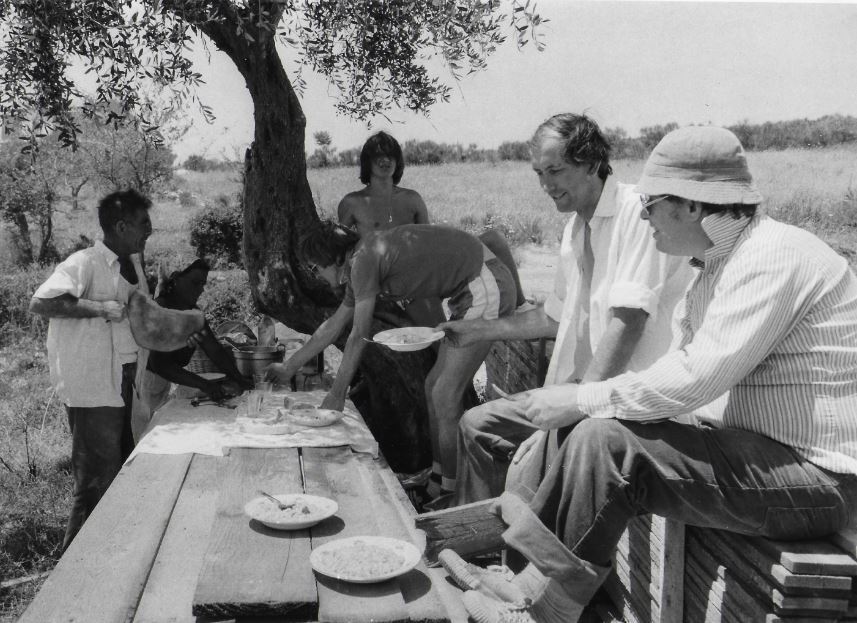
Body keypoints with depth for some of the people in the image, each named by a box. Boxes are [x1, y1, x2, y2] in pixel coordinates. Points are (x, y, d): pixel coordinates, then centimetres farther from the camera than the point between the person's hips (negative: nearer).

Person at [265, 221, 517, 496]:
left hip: (486, 288, -10)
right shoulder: (360, 266, 14)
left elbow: (359, 336, -12)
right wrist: (290, 367, 35)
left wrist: (336, 394, -3)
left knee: (445, 394, -7)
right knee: (435, 387, 13)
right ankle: (439, 476, 23)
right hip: (470, 292, 10)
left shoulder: (364, 260, -15)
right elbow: (333, 325, 26)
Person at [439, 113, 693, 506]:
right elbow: (556, 318, 23)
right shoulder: (575, 227, 12)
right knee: (478, 425, 9)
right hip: (581, 385, 9)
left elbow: (628, 322, -24)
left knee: (531, 457, -26)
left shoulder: (637, 211, -15)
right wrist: (477, 331, 21)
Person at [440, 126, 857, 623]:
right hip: (762, 450, 9)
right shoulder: (722, 262, 13)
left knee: (607, 441, -20)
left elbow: (693, 379, -25)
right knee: (596, 433, -1)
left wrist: (581, 399, -15)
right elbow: (692, 370, 12)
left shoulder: (773, 255, -18)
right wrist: (584, 402, -1)